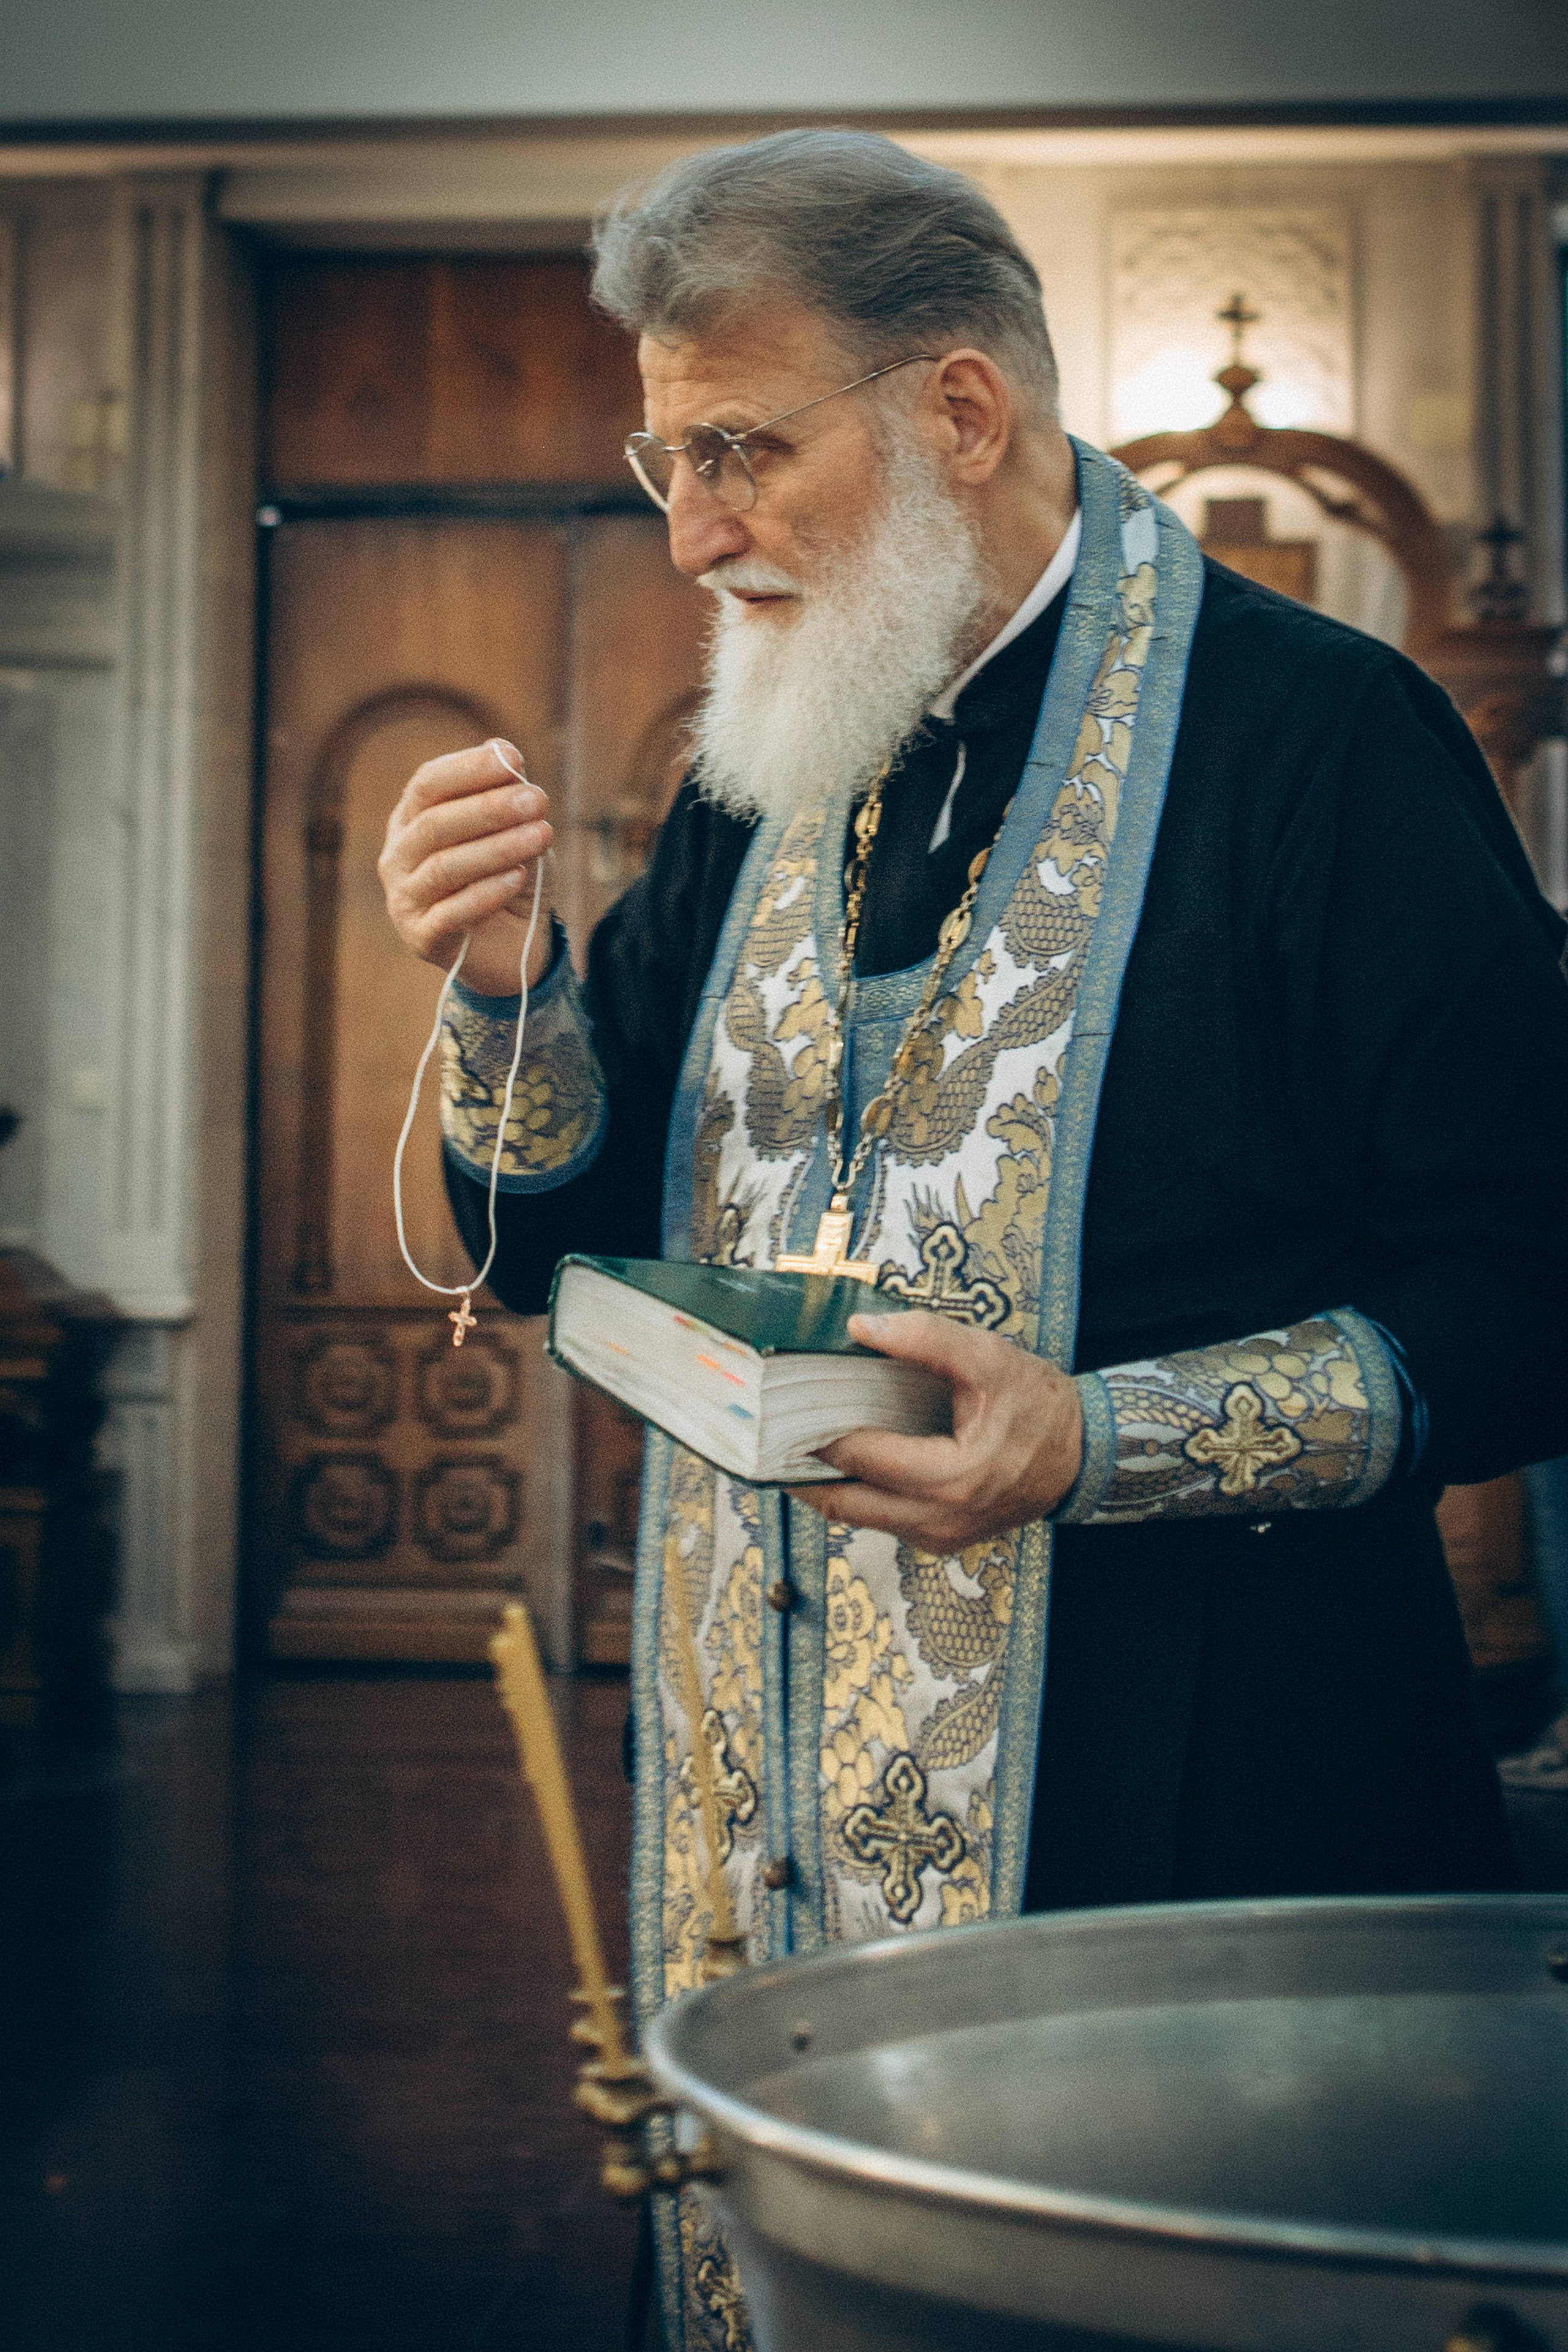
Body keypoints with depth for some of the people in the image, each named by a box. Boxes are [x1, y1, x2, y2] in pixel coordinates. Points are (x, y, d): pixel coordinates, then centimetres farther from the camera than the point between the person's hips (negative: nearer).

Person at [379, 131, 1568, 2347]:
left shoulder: (1318, 735, -9)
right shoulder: (756, 782, 11)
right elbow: (571, 1257, 13)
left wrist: (1101, 1441, -23)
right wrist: (503, 993, -5)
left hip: (1186, 1834, -5)